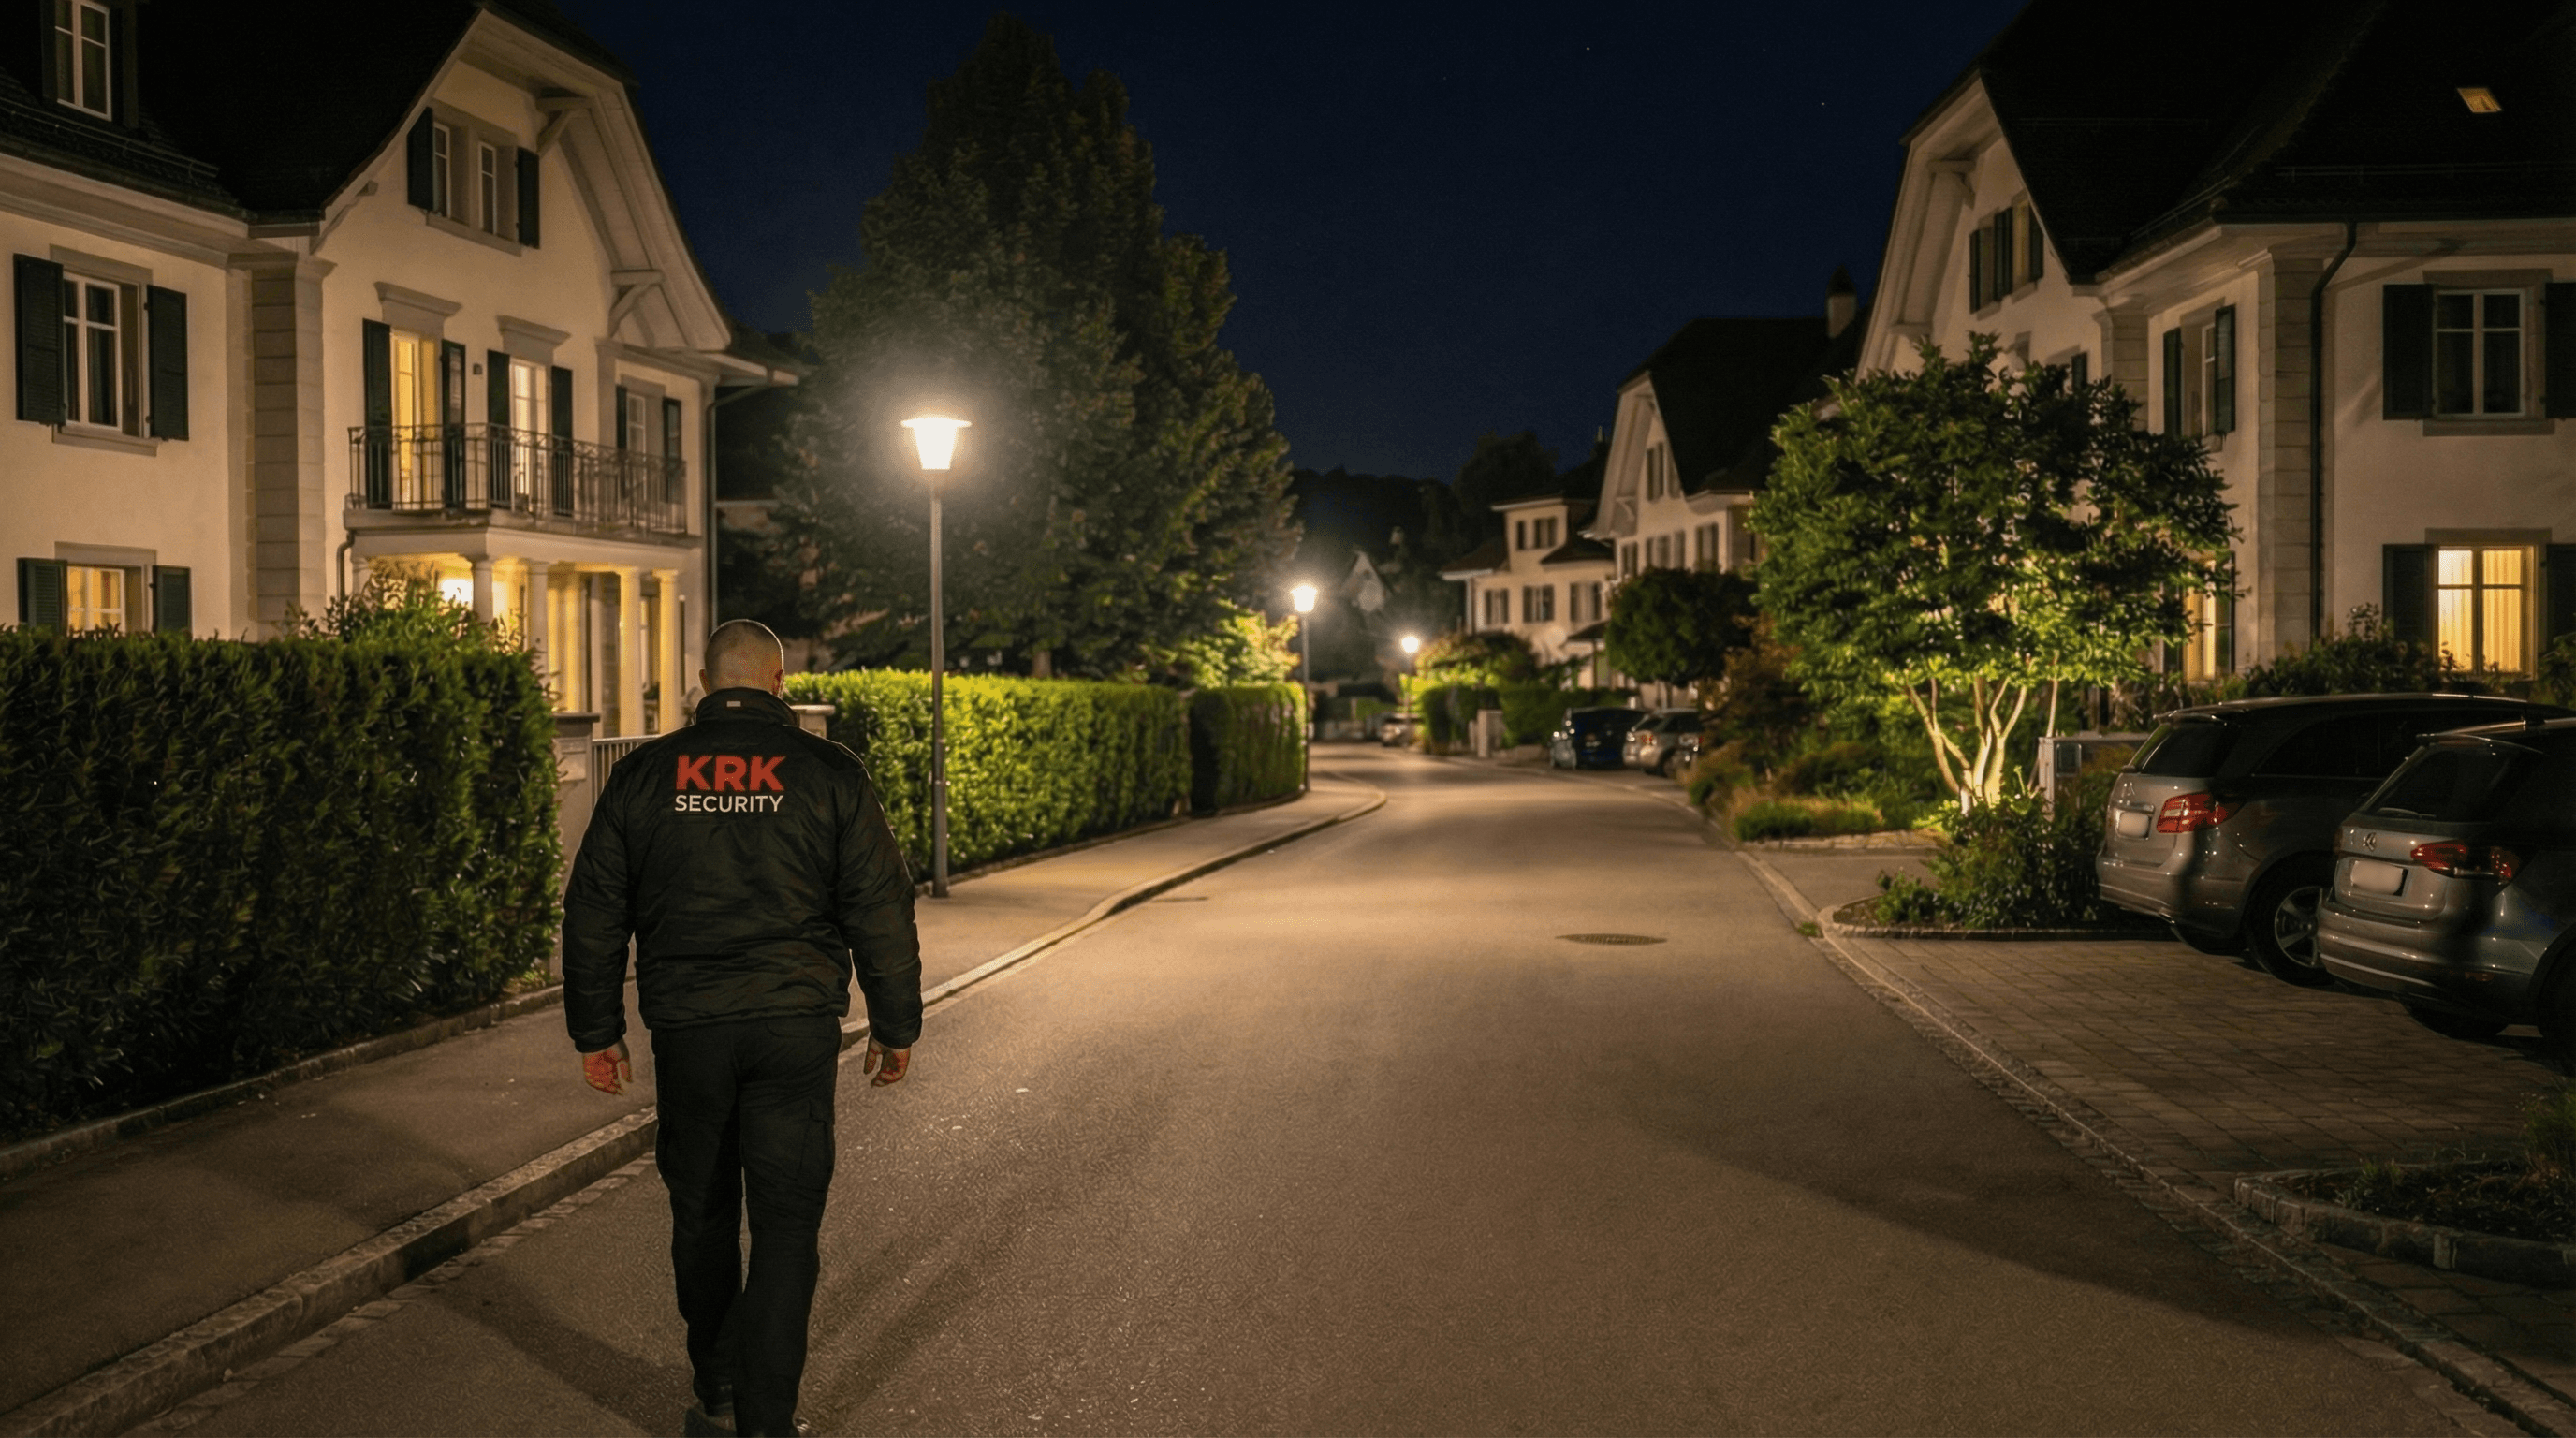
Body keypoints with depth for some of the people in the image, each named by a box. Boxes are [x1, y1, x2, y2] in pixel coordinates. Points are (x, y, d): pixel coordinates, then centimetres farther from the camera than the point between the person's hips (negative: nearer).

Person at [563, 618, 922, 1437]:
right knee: (787, 1224, 4)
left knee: (702, 1215, 18)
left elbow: (593, 914, 6)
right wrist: (895, 1026, 5)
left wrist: (596, 1031, 14)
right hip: (796, 1028, -2)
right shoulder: (828, 773, -3)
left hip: (685, 1030, 3)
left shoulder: (644, 776, 3)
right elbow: (880, 910, -3)